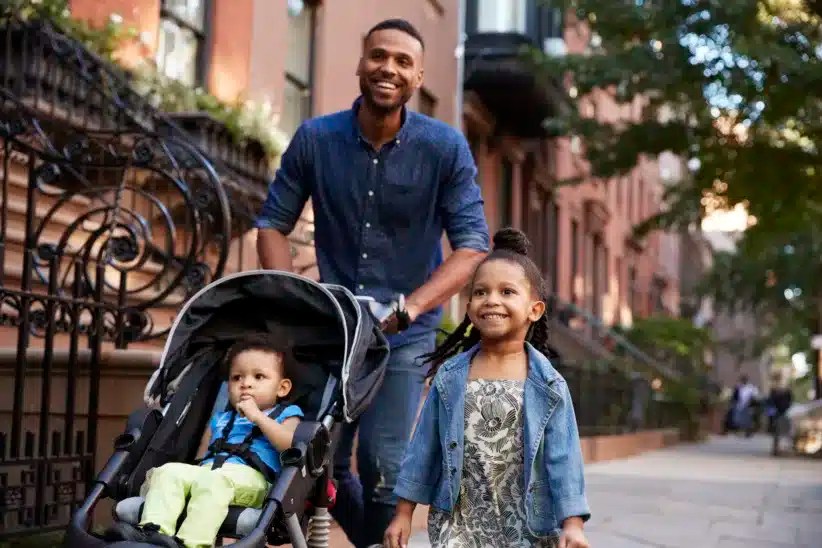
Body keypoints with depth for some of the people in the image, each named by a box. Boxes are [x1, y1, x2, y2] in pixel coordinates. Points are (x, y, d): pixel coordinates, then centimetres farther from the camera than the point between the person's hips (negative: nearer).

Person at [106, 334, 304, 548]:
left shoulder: (285, 415, 18)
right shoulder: (221, 419, 37)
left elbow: (290, 445, -4)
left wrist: (258, 417, -4)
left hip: (248, 476, -6)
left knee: (213, 480, -37)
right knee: (169, 471, -21)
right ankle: (154, 530, -39)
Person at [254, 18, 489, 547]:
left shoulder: (445, 148, -11)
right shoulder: (315, 139, -6)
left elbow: (473, 246, -13)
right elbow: (273, 224, 2)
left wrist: (408, 308, -25)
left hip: (405, 334, -2)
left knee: (383, 464, -11)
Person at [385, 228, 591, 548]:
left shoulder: (548, 386, -5)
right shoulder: (450, 377, 0)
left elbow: (563, 457, -6)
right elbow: (424, 446, 5)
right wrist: (404, 513, 6)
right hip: (459, 521, 1)